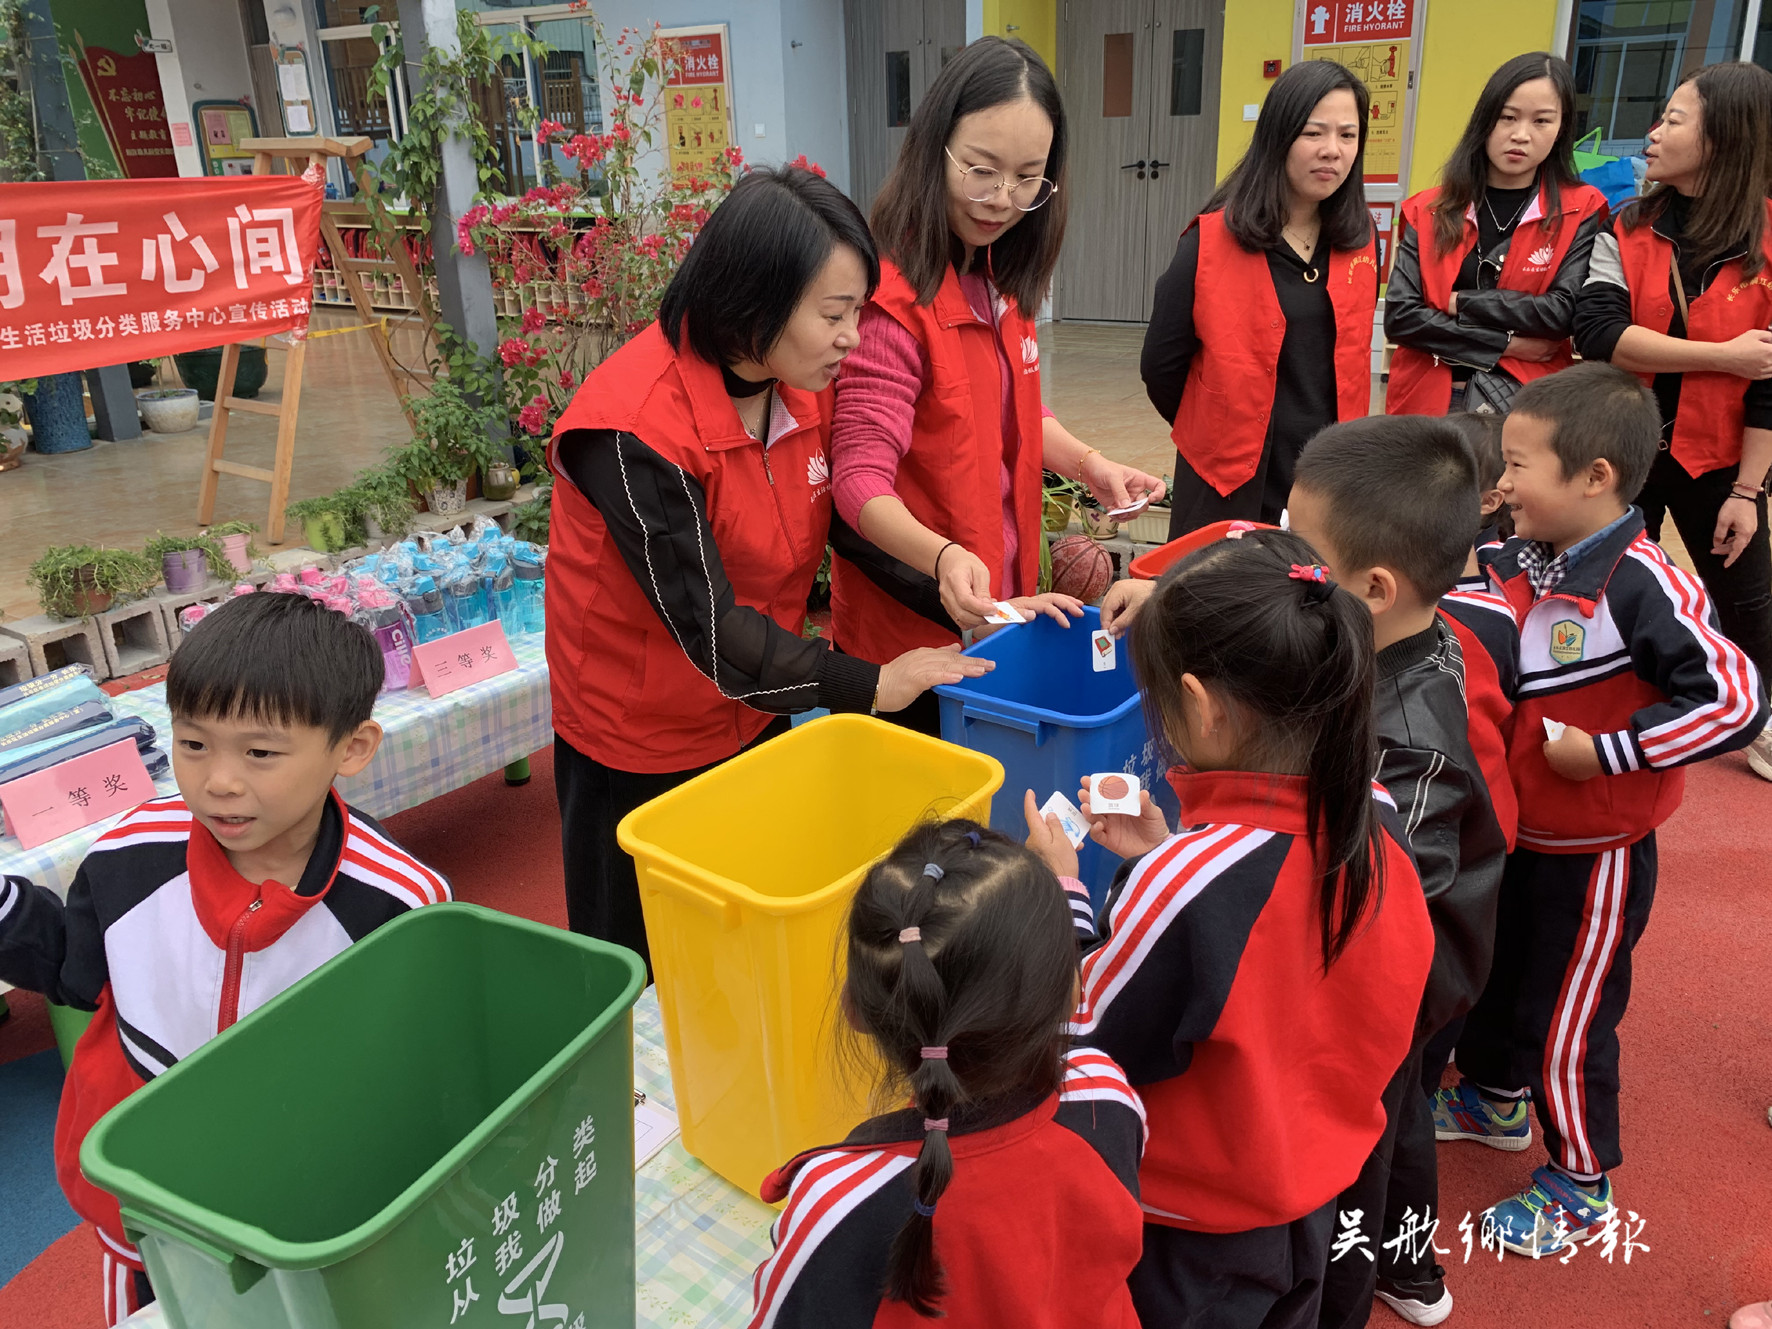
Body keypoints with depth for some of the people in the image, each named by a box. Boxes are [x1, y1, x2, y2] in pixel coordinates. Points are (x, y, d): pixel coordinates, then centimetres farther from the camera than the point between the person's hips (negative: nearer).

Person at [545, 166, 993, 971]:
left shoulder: (805, 389, -7)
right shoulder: (634, 428, -29)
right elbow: (706, 624, -29)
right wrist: (869, 685, -26)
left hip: (755, 712, 6)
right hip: (640, 746, -6)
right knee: (646, 971, 14)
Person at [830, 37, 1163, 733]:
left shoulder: (1003, 282, 5)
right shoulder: (895, 299, -21)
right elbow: (862, 478, -25)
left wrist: (1090, 464, 2)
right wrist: (943, 558, -42)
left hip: (998, 603, 8)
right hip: (909, 627, -8)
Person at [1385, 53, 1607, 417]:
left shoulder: (1581, 211, 4)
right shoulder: (1429, 210, 6)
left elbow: (1564, 312, -9)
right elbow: (1399, 315, -5)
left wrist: (1460, 302, -7)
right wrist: (1505, 344, -9)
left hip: (1523, 403, -1)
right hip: (1427, 399, 1)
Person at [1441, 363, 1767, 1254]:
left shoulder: (1641, 584, -26)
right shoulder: (1519, 563, -3)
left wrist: (1601, 751, -26)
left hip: (1594, 851, -7)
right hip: (1514, 831, 8)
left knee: (1567, 1020, 8)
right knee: (1490, 972, 25)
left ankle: (1581, 1183, 32)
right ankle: (1495, 1099, 52)